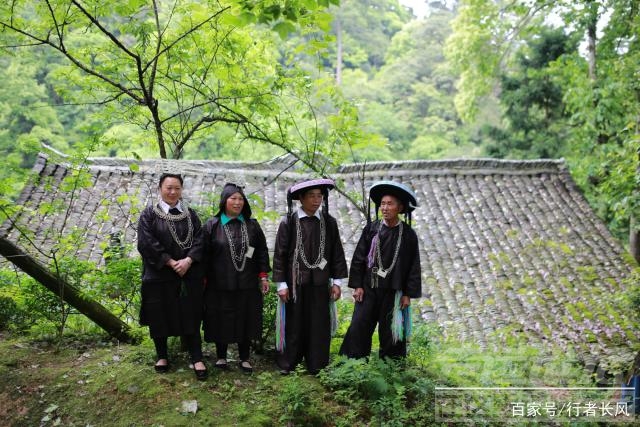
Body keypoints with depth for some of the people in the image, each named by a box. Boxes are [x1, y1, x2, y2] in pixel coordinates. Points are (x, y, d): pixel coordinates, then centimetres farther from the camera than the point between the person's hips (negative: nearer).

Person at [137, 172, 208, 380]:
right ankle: (162, 355, 23)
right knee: (160, 316, 6)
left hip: (189, 274, 2)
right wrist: (170, 262, -15)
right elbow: (146, 243, -10)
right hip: (159, 275, -2)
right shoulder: (149, 214, 0)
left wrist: (188, 260, -15)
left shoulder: (190, 214, 9)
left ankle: (197, 359, 7)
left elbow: (199, 240, 2)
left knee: (190, 316, 2)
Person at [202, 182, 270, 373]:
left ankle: (244, 358, 20)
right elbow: (205, 254, 0)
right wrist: (204, 278, -1)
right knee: (221, 320, 6)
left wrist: (263, 276, 2)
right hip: (219, 284, -2)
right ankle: (221, 356, 23)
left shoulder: (252, 225, 5)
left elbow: (262, 251, 7)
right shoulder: (212, 225, -1)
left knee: (245, 320, 7)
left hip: (247, 284, 2)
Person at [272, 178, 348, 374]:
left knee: (320, 326, 6)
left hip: (320, 283, 2)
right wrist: (281, 284, -4)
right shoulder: (289, 222, -4)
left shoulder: (329, 222, 3)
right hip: (295, 282, -2)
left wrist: (336, 281, 4)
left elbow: (337, 253, 7)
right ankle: (287, 364, 21)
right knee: (294, 324, 7)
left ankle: (316, 366, 20)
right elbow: (280, 254, -2)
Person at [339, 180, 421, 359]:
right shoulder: (371, 229, 0)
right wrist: (357, 285, -1)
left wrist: (408, 294, -2)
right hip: (368, 289, 1)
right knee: (359, 327, -1)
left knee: (390, 331, 7)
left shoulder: (408, 234, -3)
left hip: (393, 291, -1)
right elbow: (358, 257, 3)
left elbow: (414, 266, 0)